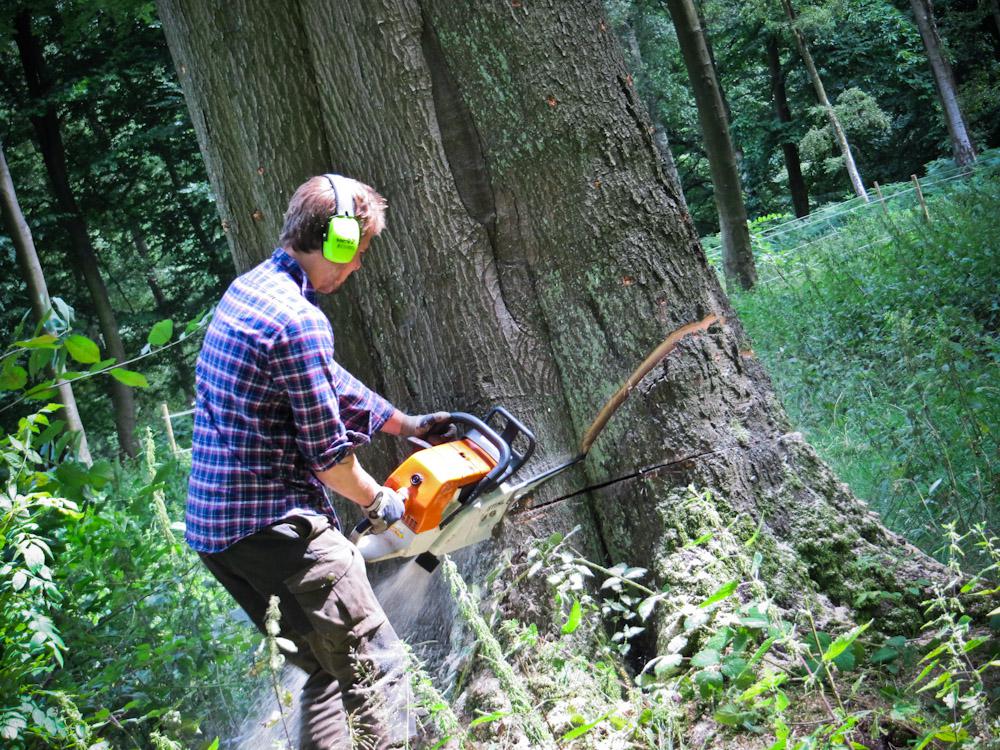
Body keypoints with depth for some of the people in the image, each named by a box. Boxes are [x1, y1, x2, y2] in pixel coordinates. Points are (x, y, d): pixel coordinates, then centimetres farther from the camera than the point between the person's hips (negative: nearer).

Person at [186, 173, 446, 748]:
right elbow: (329, 454, -13)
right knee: (377, 669, -6)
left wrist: (407, 424, 33)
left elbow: (331, 384, 24)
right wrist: (379, 501, 6)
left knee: (328, 671, 17)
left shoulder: (248, 288, 11)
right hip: (276, 525, -10)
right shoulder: (298, 322, -19)